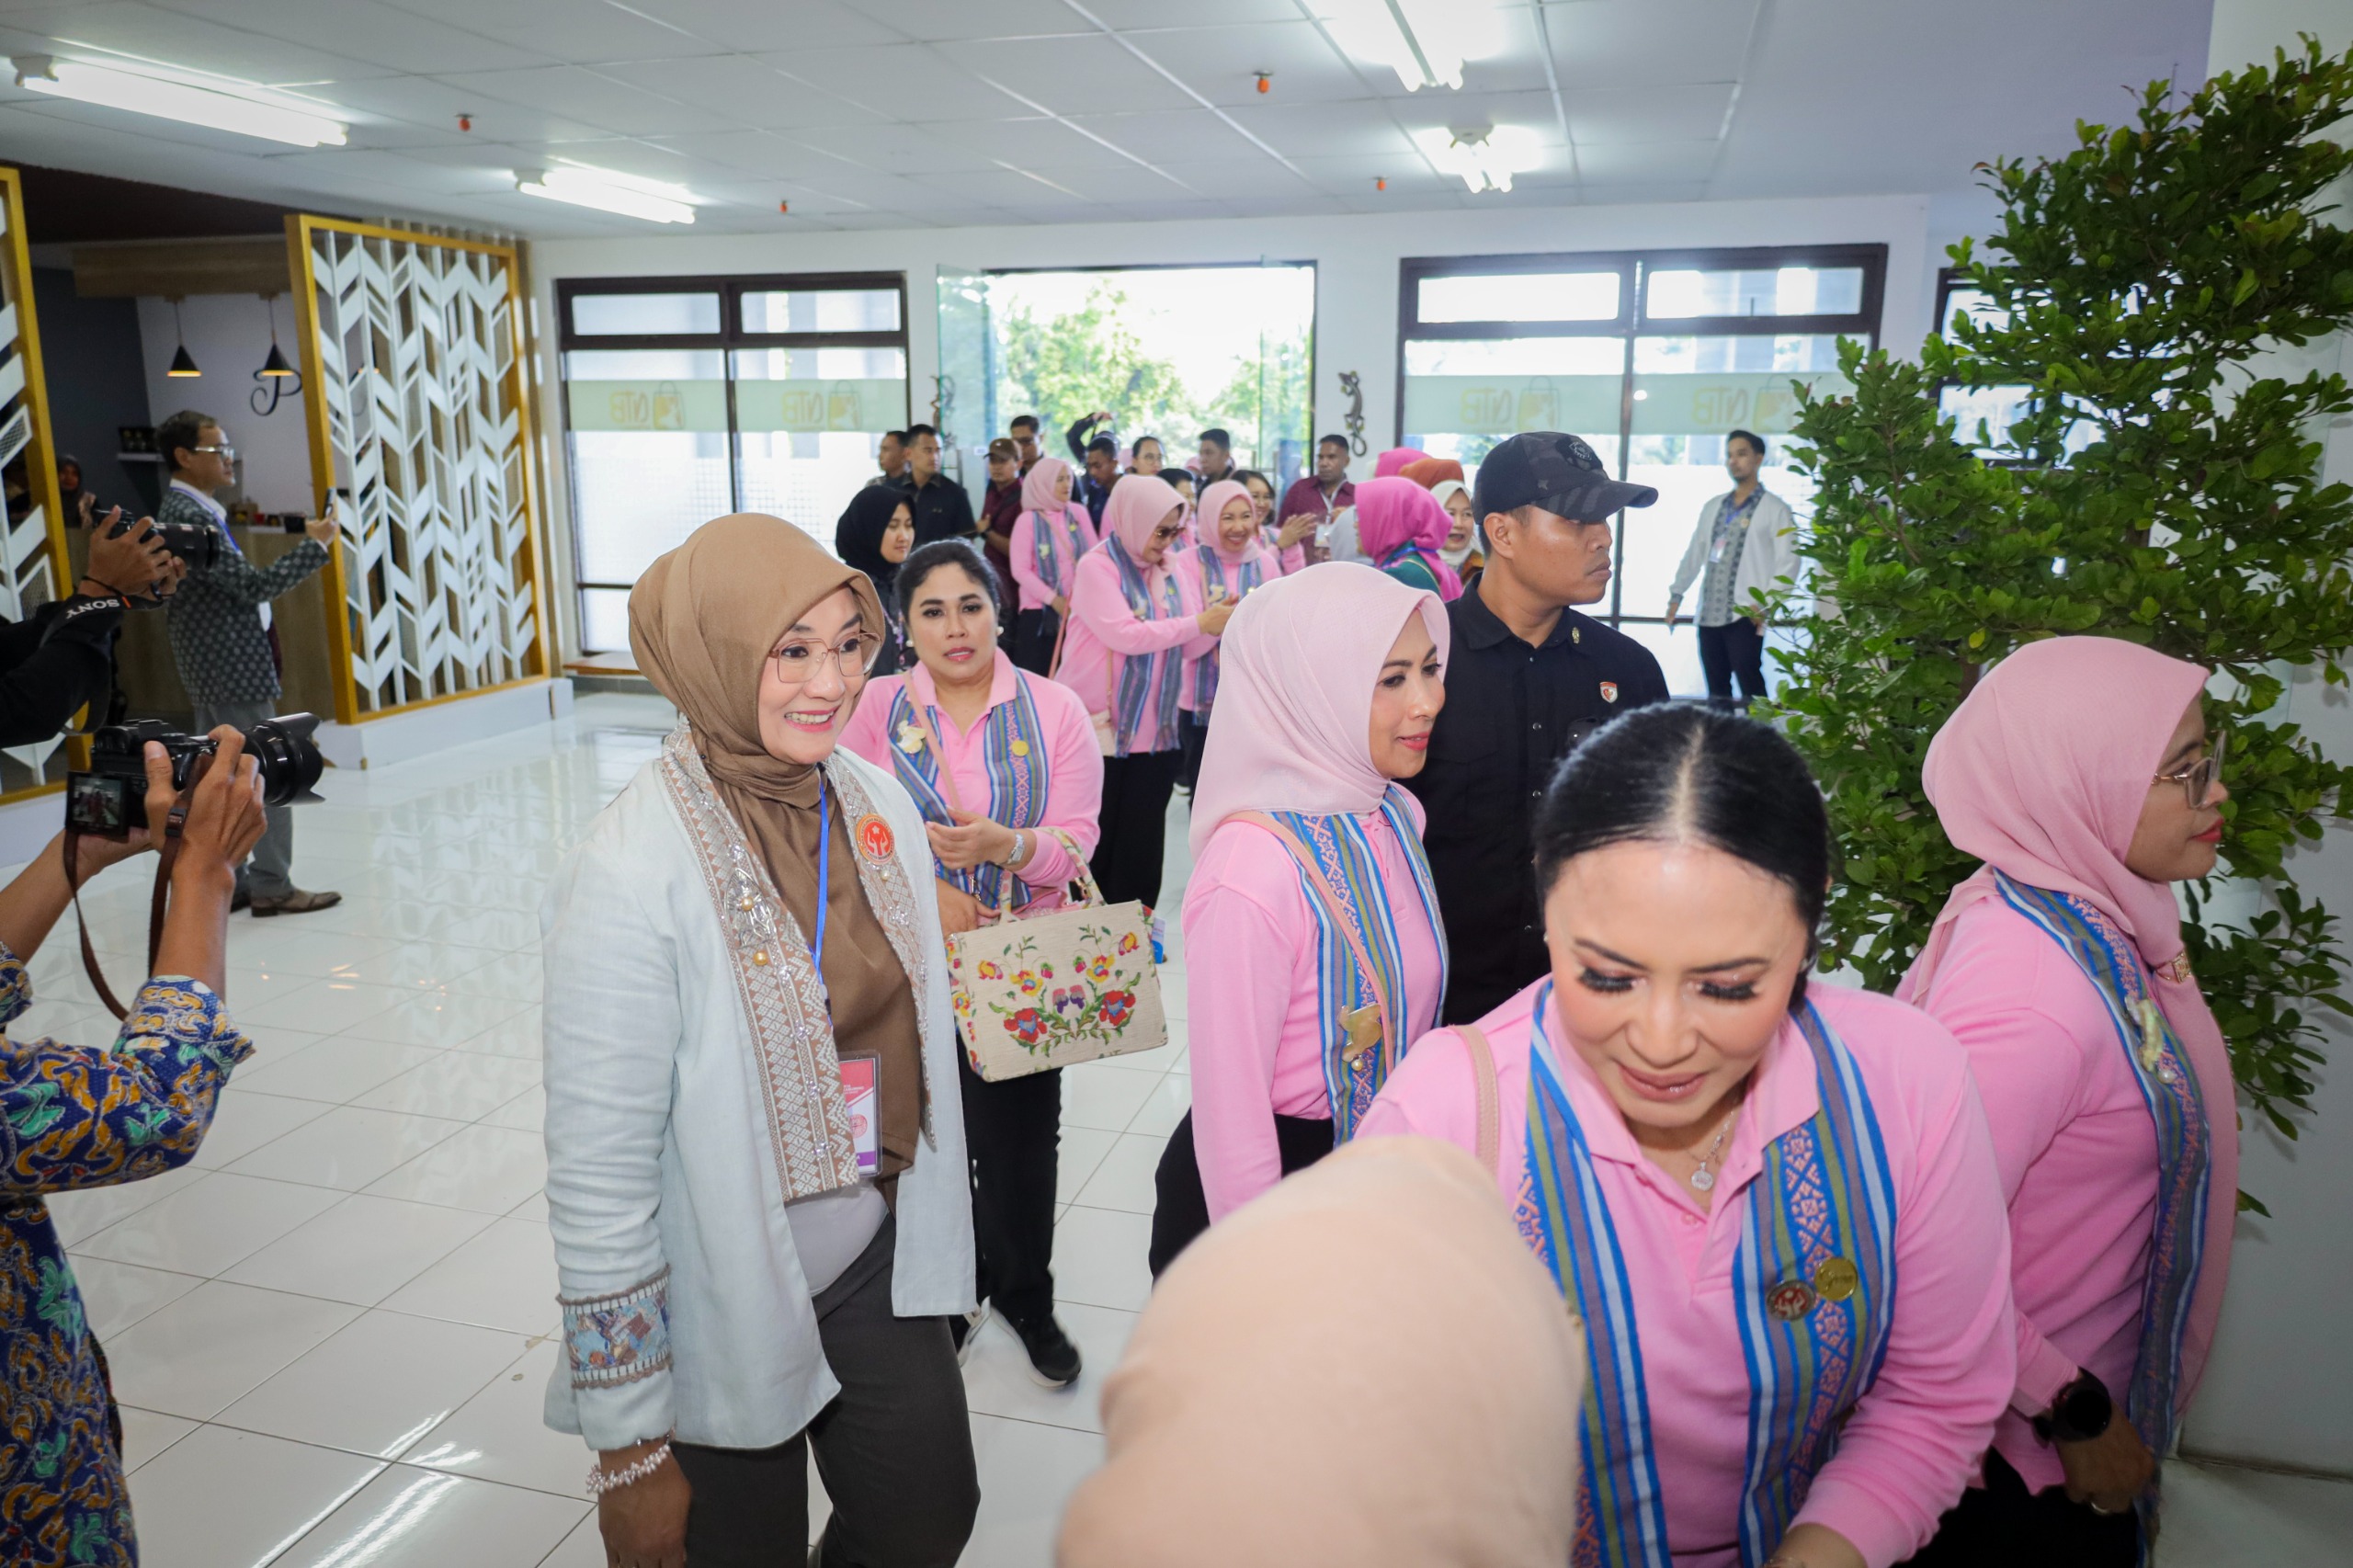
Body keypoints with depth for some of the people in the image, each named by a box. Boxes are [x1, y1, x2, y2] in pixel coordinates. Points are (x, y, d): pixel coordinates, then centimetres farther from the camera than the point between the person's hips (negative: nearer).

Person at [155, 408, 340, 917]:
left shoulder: (190, 511, 14)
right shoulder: (188, 516, -17)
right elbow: (253, 584, -21)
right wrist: (314, 544, -14)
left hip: (217, 669, 10)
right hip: (231, 669, -10)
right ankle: (272, 885, 1)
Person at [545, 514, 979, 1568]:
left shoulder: (877, 799, -5)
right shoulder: (632, 870, -25)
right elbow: (597, 1183, -21)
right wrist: (630, 1451, -15)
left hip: (878, 1268, 6)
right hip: (722, 1316, -5)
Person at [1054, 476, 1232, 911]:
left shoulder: (1173, 575, 8)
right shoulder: (1097, 567, -8)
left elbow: (1188, 646, 10)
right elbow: (1123, 634, -21)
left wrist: (1220, 621, -10)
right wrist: (1199, 622, -20)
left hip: (1155, 733, 5)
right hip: (1099, 729, -5)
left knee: (1142, 847, 8)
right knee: (1094, 847, 5)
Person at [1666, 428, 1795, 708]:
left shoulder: (1775, 508, 1)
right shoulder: (1713, 507, 19)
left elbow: (1788, 561, -6)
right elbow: (1694, 553, 22)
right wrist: (1677, 593, 13)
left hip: (1744, 613, -6)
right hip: (1708, 612, 6)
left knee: (1750, 687, -12)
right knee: (1716, 690, 8)